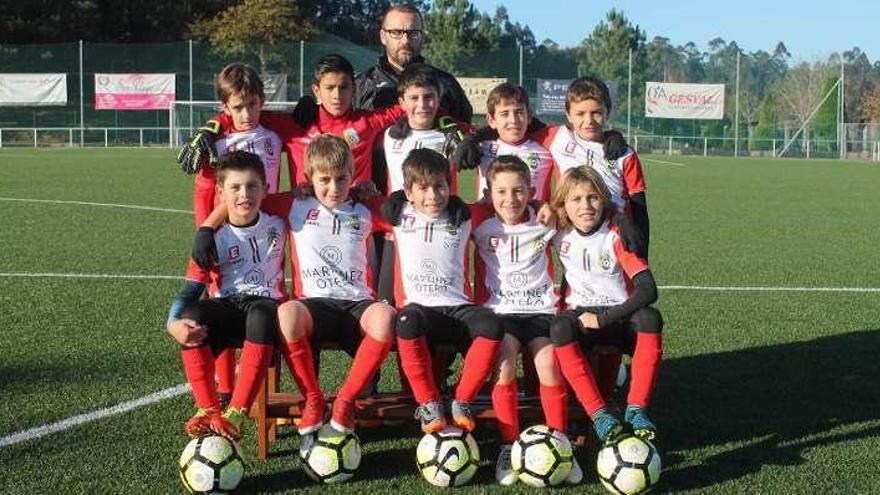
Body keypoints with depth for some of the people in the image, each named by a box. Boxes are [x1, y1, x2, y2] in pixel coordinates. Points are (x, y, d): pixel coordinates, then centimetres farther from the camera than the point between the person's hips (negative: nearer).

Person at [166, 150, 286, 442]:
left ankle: (236, 413, -39)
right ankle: (208, 409, -29)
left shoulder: (277, 224, 3)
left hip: (266, 304, -1)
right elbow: (192, 287, -3)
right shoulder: (215, 238, 0)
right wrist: (173, 323, -23)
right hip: (227, 307, 1)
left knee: (262, 314, -39)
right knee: (191, 316, -33)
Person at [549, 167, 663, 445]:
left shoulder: (616, 237, -10)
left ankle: (636, 409, -30)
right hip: (581, 316, 1)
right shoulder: (560, 236, -1)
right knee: (560, 328, -34)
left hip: (618, 318, -1)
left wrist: (604, 318, -21)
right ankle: (598, 414, -34)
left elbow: (648, 290, -18)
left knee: (649, 318, -34)